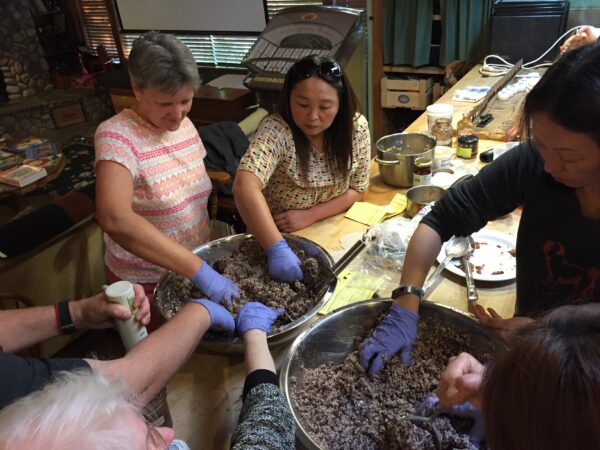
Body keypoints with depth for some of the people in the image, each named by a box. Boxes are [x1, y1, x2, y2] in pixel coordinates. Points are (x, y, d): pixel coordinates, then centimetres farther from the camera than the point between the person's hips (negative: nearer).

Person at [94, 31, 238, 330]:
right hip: (146, 284, -6)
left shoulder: (185, 125, -3)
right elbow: (114, 218, -40)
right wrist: (200, 271, -41)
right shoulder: (117, 135, -24)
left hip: (195, 267, 6)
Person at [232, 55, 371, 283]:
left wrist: (309, 215, -17)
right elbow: (244, 187, -38)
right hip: (277, 236, -1)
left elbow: (357, 189, -3)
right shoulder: (276, 130, -23)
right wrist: (277, 248, -47)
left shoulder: (356, 127, -11)